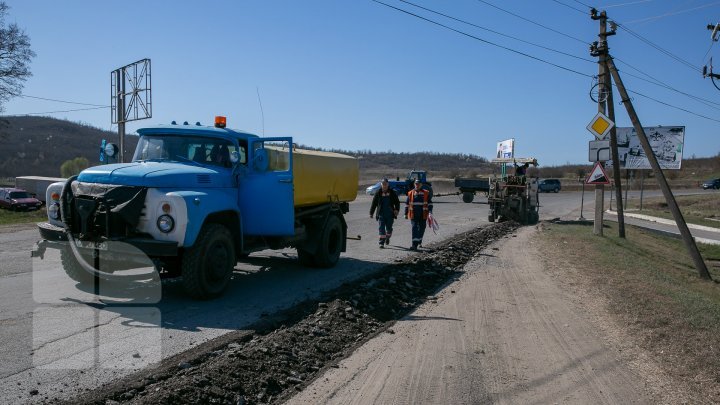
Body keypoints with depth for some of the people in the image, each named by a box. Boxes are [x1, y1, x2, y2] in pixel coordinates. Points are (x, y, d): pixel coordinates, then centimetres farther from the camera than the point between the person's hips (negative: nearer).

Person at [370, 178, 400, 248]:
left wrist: (396, 209, -9)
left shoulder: (392, 193, 2)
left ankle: (387, 238, 38)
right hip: (381, 214, -1)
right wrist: (371, 213, 7)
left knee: (389, 228, 10)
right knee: (381, 228, -8)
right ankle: (381, 243, -6)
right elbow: (374, 203, 7)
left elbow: (397, 202, 8)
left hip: (390, 214, 1)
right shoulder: (378, 193, 1)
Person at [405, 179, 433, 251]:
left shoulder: (426, 193, 3)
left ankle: (419, 241, 36)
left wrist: (430, 211, -9)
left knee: (421, 229, 11)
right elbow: (407, 204, 12)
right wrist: (406, 213, 10)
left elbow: (430, 203, 5)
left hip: (423, 215, 1)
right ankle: (414, 245, -14)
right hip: (413, 215, -1)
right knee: (414, 228, -10)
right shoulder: (410, 193, 5)